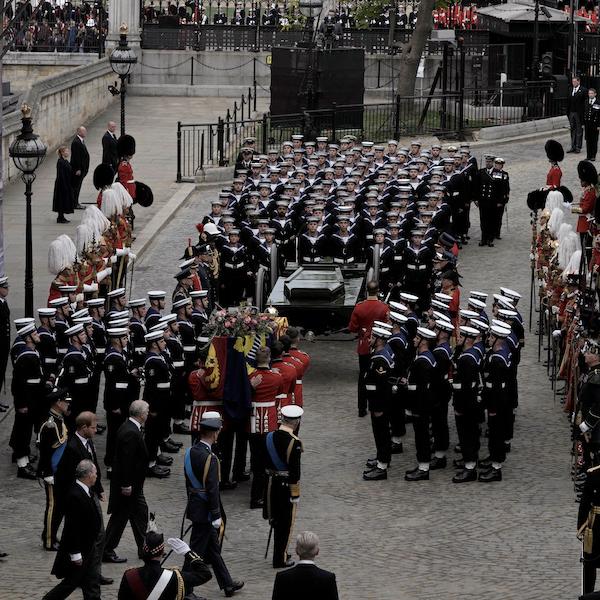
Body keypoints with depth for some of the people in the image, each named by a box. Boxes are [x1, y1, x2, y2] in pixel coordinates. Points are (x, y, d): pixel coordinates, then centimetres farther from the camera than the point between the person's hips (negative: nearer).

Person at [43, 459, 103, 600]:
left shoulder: (87, 492, 4)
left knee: (92, 583, 12)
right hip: (79, 550, -9)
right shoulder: (75, 496, -27)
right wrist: (75, 554, -23)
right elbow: (73, 527, -26)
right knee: (71, 583, 4)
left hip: (90, 546, 9)